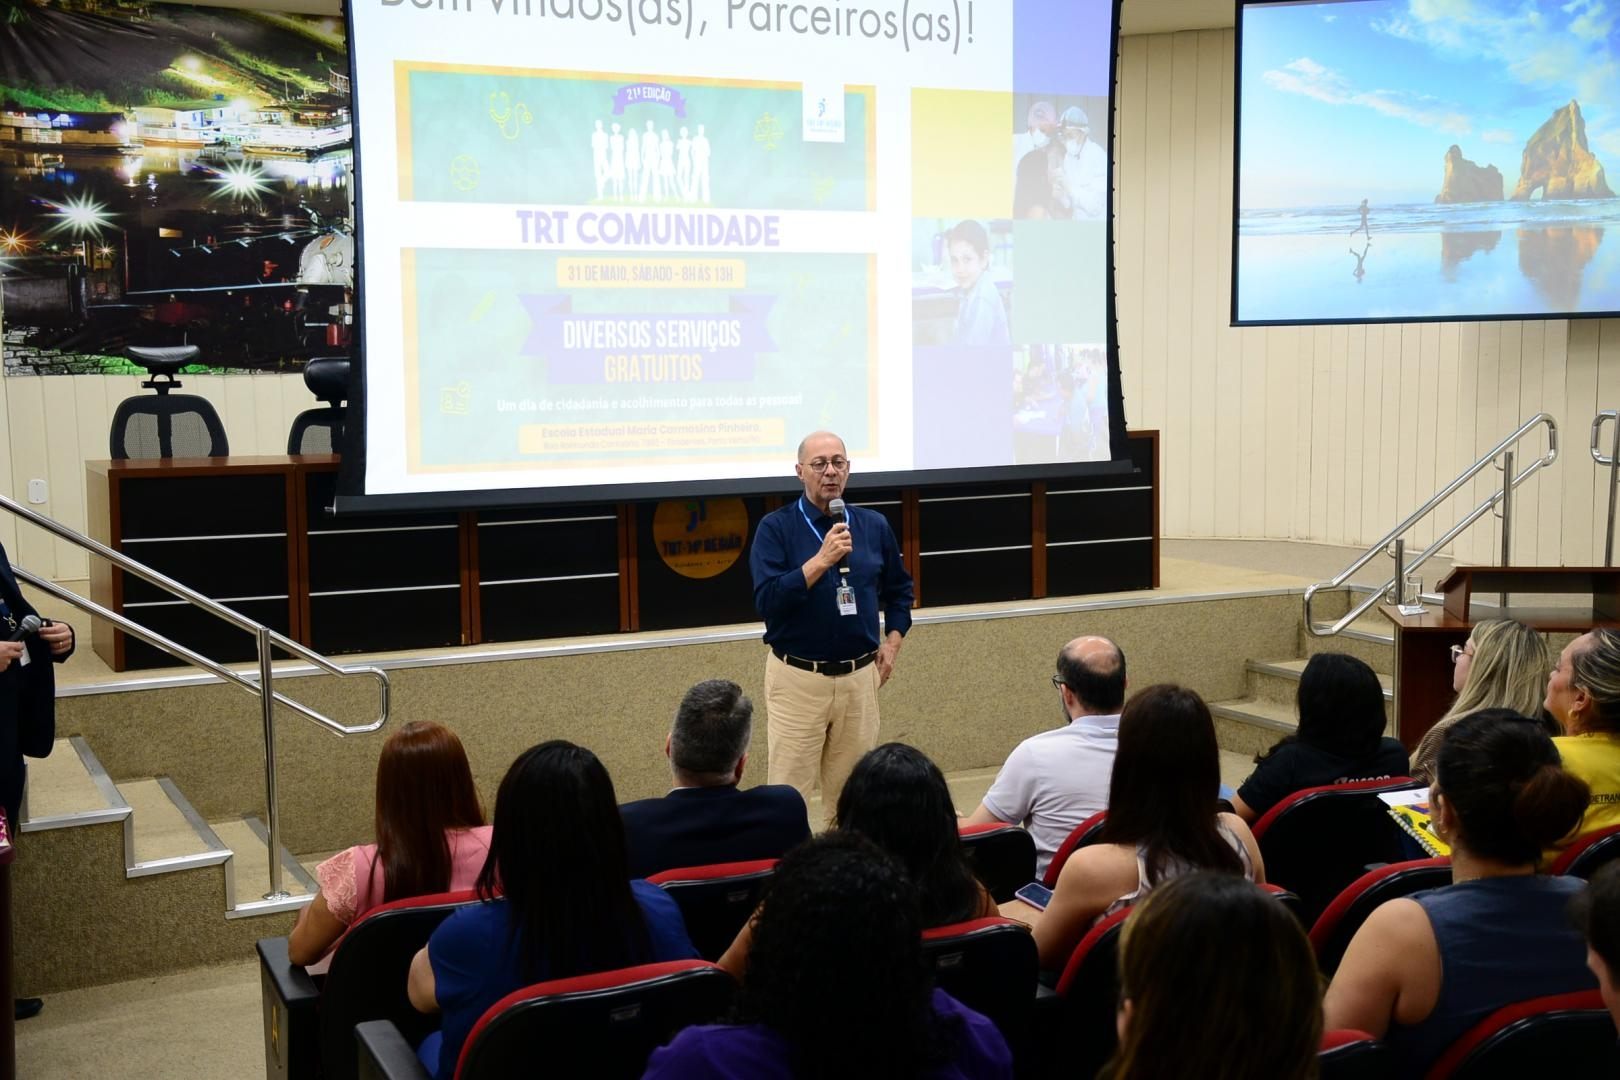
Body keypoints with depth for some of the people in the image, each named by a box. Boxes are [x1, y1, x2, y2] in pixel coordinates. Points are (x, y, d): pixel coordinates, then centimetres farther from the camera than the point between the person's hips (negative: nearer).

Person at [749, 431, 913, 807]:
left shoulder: (874, 525, 8)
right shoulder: (776, 527, -5)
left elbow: (899, 589, 22)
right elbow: (766, 600, -16)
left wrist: (892, 642, 9)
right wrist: (822, 560, -22)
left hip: (860, 677, 4)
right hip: (797, 677, -3)